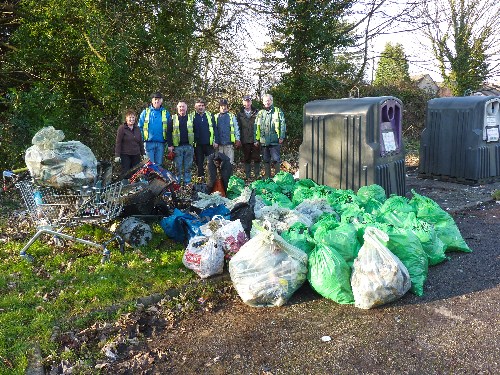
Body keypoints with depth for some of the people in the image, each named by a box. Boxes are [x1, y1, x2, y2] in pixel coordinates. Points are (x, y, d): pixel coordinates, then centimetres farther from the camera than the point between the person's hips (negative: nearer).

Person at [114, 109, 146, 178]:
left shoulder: (137, 128, 13)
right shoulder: (121, 128, -2)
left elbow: (141, 142, 19)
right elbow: (118, 142, -5)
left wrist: (143, 154, 16)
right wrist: (117, 155, -10)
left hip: (136, 155, 5)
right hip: (125, 155, -4)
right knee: (126, 174, -5)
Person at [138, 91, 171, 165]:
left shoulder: (165, 113, 8)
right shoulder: (145, 112, 7)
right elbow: (140, 127, 8)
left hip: (160, 143, 1)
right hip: (149, 142, -1)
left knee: (159, 164, 6)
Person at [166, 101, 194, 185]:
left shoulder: (191, 119, 11)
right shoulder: (173, 119, 6)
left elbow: (195, 132, 10)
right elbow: (168, 132, 3)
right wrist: (170, 145, -5)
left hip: (189, 146, 1)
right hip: (177, 147, -1)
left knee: (188, 167, 6)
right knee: (178, 167, 2)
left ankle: (187, 183, 13)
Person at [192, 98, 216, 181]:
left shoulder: (210, 115, 8)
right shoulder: (191, 116, 4)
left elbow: (214, 129, 7)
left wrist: (216, 140, -2)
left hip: (209, 143, 0)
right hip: (198, 144, 0)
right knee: (199, 162, 8)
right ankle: (201, 177, 17)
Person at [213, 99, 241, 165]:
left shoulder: (232, 116, 7)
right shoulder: (216, 117, 9)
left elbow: (236, 128, 5)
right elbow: (214, 130, 9)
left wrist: (237, 139, -3)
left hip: (229, 143, -1)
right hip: (219, 144, 2)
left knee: (230, 162, -3)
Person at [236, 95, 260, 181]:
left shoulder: (256, 112, 5)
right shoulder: (240, 114, 7)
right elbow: (238, 127, 7)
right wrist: (238, 139, 0)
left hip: (255, 139, -1)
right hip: (245, 140, 1)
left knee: (257, 158, 1)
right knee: (246, 159, 7)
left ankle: (257, 175, 10)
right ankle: (247, 176, 14)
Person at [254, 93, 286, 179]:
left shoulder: (278, 111, 4)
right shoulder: (260, 113, 14)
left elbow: (282, 124, 0)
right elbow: (256, 127, 14)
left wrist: (281, 137, -9)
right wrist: (256, 139, 8)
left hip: (275, 140, -4)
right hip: (264, 141, 4)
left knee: (276, 159, -3)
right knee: (266, 160, 10)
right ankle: (267, 177, 19)